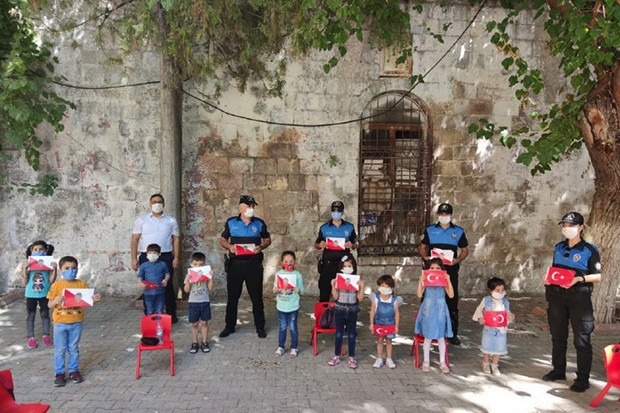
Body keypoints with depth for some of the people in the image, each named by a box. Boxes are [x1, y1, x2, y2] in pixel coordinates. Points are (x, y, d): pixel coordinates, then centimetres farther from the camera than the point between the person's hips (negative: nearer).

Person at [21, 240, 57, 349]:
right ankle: (30, 337, 16)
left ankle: (46, 335, 22)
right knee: (31, 316, 8)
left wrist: (54, 269, -22)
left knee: (45, 314, 11)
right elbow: (24, 282, -7)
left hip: (44, 294, 0)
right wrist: (24, 269, -17)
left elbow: (51, 281, -10)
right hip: (31, 295, 0)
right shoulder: (29, 265, -5)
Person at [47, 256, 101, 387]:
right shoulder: (56, 285, -5)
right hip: (60, 323, -1)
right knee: (60, 349, 9)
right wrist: (56, 301, -24)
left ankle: (73, 371, 26)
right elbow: (49, 304, -2)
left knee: (74, 348, 13)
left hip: (76, 323, 1)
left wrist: (94, 299, -21)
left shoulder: (82, 284, -1)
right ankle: (59, 373, 20)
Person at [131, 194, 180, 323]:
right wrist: (134, 258, -4)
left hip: (166, 257, 0)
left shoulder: (171, 221, 7)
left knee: (168, 286, 4)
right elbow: (135, 239, 3)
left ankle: (171, 314, 14)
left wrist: (176, 258, -2)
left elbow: (176, 239, 6)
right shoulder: (141, 220, 6)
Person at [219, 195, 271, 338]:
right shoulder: (231, 222, 3)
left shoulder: (259, 223, 4)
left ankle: (260, 327, 18)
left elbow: (267, 239, 12)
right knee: (232, 296, 8)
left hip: (254, 264, 0)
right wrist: (229, 246, -12)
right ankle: (229, 326, 22)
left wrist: (261, 247, -9)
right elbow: (222, 240, 10)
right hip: (235, 264, 0)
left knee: (256, 296, 6)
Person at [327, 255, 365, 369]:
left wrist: (362, 287, -20)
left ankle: (351, 358, 20)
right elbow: (335, 297, -9)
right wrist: (333, 286, -21)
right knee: (339, 334, 9)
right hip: (339, 310, 0)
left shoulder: (357, 280, -4)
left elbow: (360, 298, -7)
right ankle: (336, 356, 21)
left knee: (351, 335, 9)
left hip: (352, 311, 0)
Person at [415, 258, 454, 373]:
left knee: (441, 337, 8)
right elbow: (419, 295, -14)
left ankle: (442, 362, 20)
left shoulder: (444, 281, -2)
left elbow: (451, 295, -13)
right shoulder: (425, 280, -4)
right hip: (428, 311, -1)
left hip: (440, 311, 1)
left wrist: (448, 281, -19)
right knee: (428, 337, 6)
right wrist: (420, 281, -21)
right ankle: (426, 361, 20)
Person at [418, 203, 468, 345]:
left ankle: (452, 334, 15)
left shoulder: (459, 231, 6)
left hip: (450, 270, 0)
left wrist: (457, 260, -10)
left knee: (452, 302, 4)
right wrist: (424, 256, -11)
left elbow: (464, 250, 9)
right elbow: (422, 247, 10)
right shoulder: (430, 230, 7)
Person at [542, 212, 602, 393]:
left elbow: (597, 276, -6)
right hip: (557, 295, 6)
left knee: (581, 339, -1)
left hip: (579, 297, -5)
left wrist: (579, 279, -21)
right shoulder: (559, 247, 10)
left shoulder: (589, 250, -6)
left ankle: (583, 378, 9)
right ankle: (558, 370, 28)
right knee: (557, 336, 14)